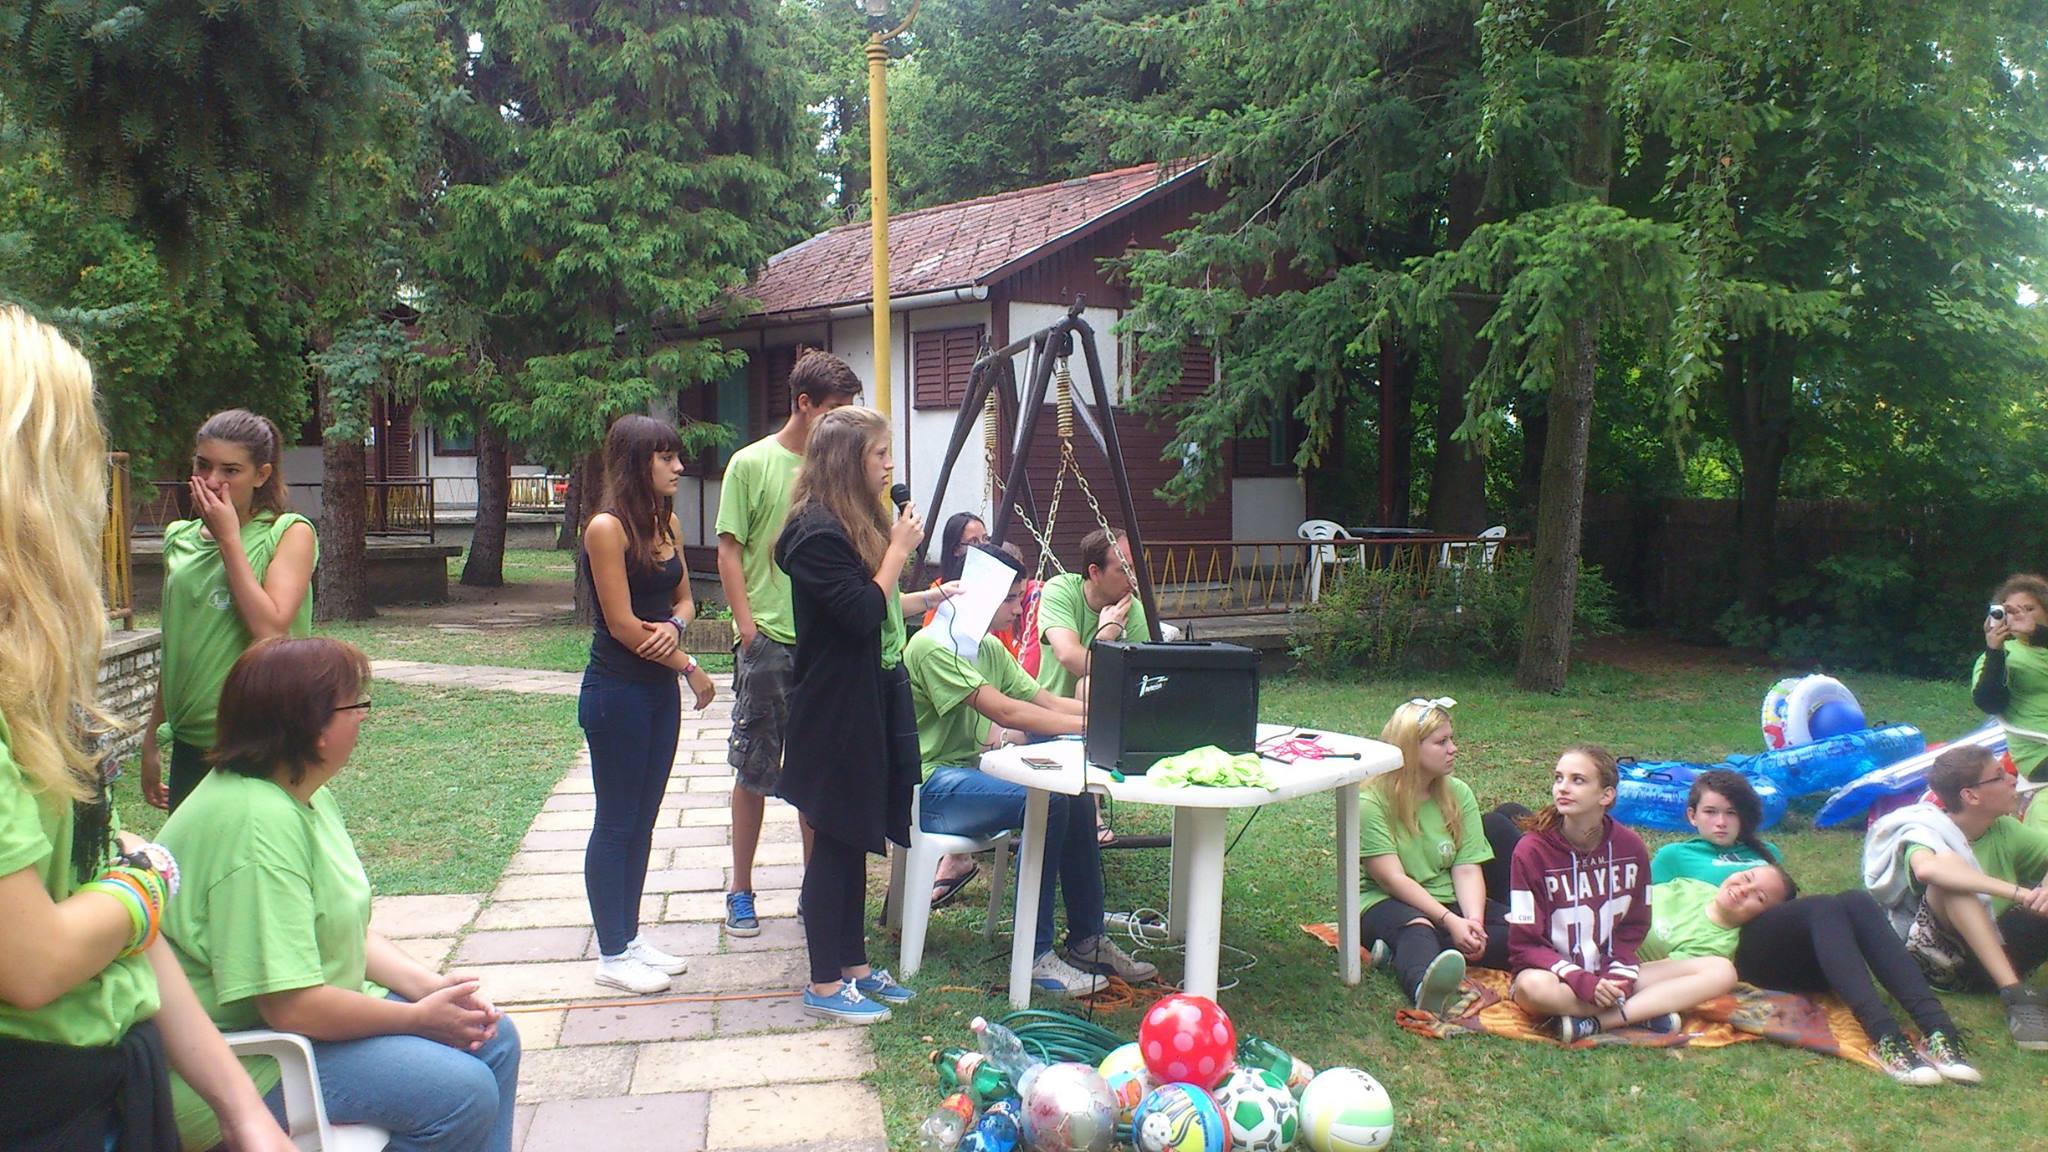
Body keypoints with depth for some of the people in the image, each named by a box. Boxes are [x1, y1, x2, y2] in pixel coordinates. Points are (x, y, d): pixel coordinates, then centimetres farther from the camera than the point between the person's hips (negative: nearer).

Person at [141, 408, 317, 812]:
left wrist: (229, 538, -14)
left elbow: (270, 630, -20)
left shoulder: (290, 533, -6)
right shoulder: (181, 539, 10)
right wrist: (152, 738, 20)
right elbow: (174, 647, 18)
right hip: (189, 745, 5)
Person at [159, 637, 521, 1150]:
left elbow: (350, 930, 11)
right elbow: (291, 1007, -29)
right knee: (462, 1093, -19)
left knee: (494, 1041, 5)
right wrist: (419, 1017, -17)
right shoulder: (258, 823, -27)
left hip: (321, 1006, 10)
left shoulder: (310, 796, 5)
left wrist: (431, 985, -5)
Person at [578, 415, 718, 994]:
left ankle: (630, 937, 25)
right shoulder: (607, 528, -15)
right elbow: (622, 626, -18)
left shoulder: (666, 522, 8)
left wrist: (673, 625, -9)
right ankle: (612, 954, 13)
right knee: (615, 824, 2)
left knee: (643, 820, 14)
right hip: (617, 691, -8)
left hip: (660, 690, 8)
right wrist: (691, 667, -11)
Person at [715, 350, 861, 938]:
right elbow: (730, 550, -4)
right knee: (754, 770, 5)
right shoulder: (752, 463, -4)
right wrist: (747, 625, -11)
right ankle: (740, 891, 18)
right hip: (768, 641, -4)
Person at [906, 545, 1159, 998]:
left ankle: (1087, 940, 2)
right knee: (1045, 801, -26)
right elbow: (1005, 712, -26)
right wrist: (1093, 726, -24)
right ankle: (1035, 956, -18)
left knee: (1077, 794, -7)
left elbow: (1046, 701, 8)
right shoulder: (933, 647, -18)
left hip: (971, 771, 9)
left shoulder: (990, 648, 13)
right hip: (930, 787, -9)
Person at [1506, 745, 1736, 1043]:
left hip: (1612, 976, 5)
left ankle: (1592, 1023, -23)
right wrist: (1585, 983, -25)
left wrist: (1619, 976, -11)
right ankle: (1643, 1012, -20)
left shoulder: (1630, 847, 0)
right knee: (1533, 987, -40)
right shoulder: (1532, 850, -13)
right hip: (1560, 976, -5)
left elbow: (1633, 928, 8)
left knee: (1722, 971, -12)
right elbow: (1525, 943, -13)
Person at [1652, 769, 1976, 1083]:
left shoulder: (1765, 852, 41)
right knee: (1825, 906, -34)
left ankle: (1937, 1029, -46)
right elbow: (1654, 918, 13)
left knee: (1856, 901, -29)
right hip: (1743, 948, -5)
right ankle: (1884, 1036, -54)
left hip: (1800, 958, 5)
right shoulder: (1673, 856, 25)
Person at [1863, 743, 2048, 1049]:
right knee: (1949, 871, -31)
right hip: (1943, 962, -5)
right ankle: (2015, 995, -36)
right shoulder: (1925, 833, -13)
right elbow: (1926, 868, -36)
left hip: (1999, 950, 5)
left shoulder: (2004, 831, 6)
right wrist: (2017, 892, -40)